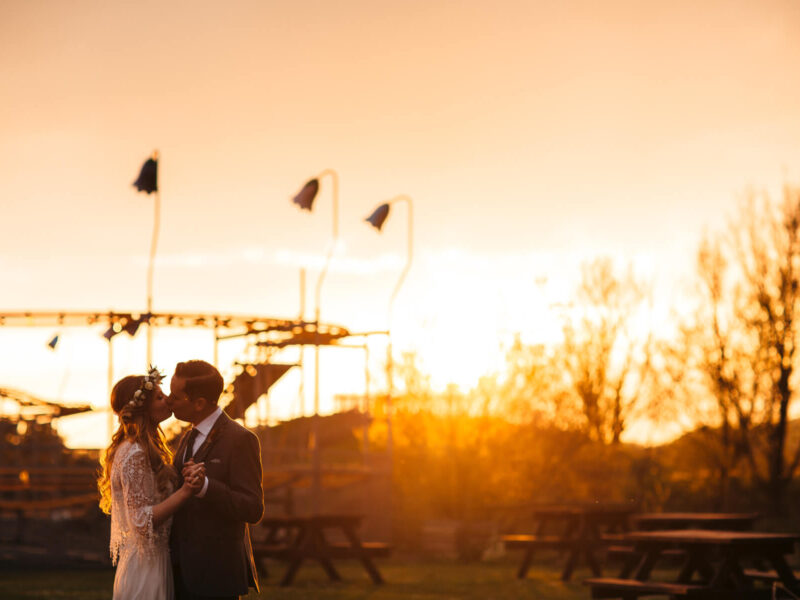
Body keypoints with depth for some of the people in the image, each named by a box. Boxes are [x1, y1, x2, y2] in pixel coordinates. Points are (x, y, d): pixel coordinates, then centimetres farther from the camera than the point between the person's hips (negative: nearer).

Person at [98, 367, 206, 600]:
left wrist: (186, 482, -3)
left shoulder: (147, 449, 12)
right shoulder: (134, 455, -18)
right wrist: (185, 492, -28)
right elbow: (142, 521, -22)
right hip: (145, 565, -9)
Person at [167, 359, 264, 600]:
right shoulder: (188, 439, 14)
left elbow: (253, 510, -18)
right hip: (183, 571, 8)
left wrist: (205, 485, -30)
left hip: (216, 573, -8)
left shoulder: (239, 439, -12)